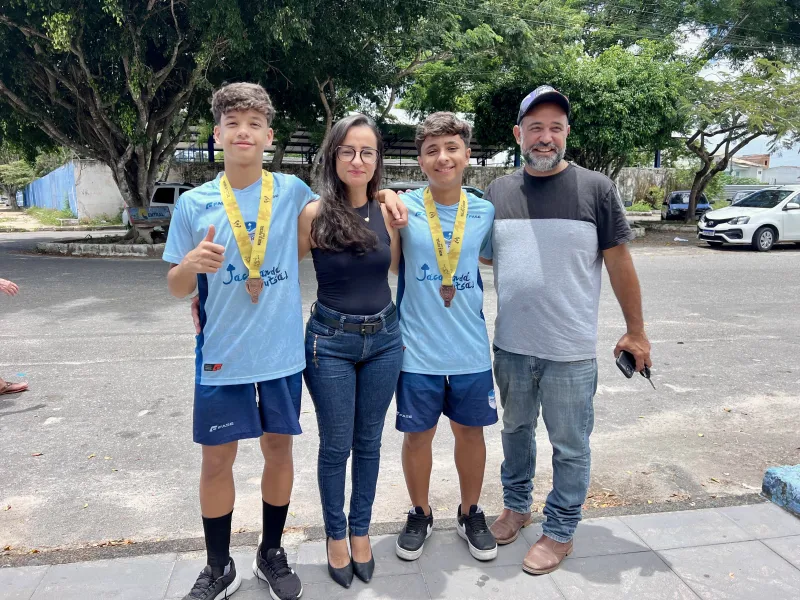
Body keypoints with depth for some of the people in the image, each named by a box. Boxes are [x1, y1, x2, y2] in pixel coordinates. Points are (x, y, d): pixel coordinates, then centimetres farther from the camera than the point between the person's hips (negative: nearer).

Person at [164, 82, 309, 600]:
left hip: (282, 353, 1)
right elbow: (177, 287, 1)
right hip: (222, 357, 0)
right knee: (217, 458, 8)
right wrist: (192, 264, -19)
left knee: (279, 448, 13)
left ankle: (272, 554, 35)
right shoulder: (194, 204, -2)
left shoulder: (293, 192, -1)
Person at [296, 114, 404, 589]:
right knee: (336, 446, 10)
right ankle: (336, 535, 32)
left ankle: (361, 531, 35)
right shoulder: (315, 214, -11)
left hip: (384, 339, 3)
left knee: (369, 442, 15)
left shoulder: (388, 210, -2)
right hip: (331, 342, -3)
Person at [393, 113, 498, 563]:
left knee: (471, 430, 15)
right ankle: (420, 514, 35)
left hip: (471, 348, 2)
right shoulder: (403, 208, -6)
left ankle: (471, 514, 37)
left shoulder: (486, 212, 1)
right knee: (418, 434, 11)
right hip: (418, 349, -2)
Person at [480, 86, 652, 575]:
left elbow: (619, 262, -2)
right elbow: (483, 253, 15)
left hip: (571, 352, -3)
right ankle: (517, 505, 43)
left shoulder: (596, 189, -6)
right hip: (511, 347, 4)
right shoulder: (499, 192, 4)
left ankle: (560, 531, 30)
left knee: (570, 447, 9)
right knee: (516, 430, 21)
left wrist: (636, 331, 1)